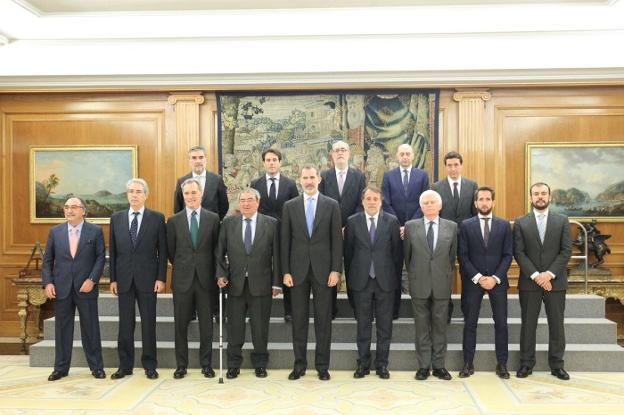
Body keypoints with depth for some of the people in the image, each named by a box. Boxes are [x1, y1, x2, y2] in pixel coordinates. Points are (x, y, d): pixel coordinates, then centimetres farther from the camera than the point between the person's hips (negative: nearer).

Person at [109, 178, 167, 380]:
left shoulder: (157, 218, 0)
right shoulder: (116, 218, 7)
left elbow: (162, 250, -1)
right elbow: (112, 251, 8)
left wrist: (161, 278, -7)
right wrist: (113, 279, 3)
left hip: (147, 278, -2)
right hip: (124, 279, 2)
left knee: (148, 323, 5)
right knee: (125, 324, 8)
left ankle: (150, 365, 16)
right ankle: (125, 365, 19)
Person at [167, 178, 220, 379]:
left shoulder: (213, 218, 2)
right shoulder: (174, 221, 3)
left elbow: (216, 248, 6)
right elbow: (171, 251, 9)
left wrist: (212, 271, 6)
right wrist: (181, 268, 9)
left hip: (205, 278, 0)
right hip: (182, 279, 1)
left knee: (206, 323, 6)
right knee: (181, 324, 7)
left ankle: (206, 364, 18)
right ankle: (181, 365, 19)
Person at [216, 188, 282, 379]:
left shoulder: (271, 224, 0)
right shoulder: (228, 223, 5)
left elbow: (276, 255, -1)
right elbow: (220, 253, 7)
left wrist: (276, 283, -4)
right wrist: (221, 274, -6)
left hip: (261, 284, -1)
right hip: (235, 284, 1)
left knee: (260, 327, 7)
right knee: (234, 327, 9)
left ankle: (260, 364, 23)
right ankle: (233, 365, 22)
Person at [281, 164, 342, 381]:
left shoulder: (331, 205, 3)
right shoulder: (290, 206, 6)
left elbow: (336, 239, 1)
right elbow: (285, 240, 4)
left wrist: (336, 269, -6)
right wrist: (285, 271, -2)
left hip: (323, 270, -1)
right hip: (298, 270, 1)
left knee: (323, 318, 5)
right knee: (299, 318, 7)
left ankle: (322, 365, 16)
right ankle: (299, 363, 18)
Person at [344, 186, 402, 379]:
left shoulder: (392, 221, 1)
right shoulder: (352, 222, 3)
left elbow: (397, 251, 4)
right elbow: (348, 252, 6)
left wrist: (396, 277, 2)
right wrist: (350, 278, 5)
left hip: (385, 280, 0)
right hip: (361, 280, 0)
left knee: (385, 325, 6)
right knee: (363, 324, 8)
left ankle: (382, 364, 18)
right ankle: (363, 363, 19)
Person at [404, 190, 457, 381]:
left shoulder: (451, 227, 4)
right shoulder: (410, 226, 2)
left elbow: (452, 256, 9)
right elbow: (407, 256, 8)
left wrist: (447, 277, 10)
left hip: (441, 285, 1)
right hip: (419, 285, 0)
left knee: (440, 326, 7)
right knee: (422, 326, 6)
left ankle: (438, 365, 17)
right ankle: (423, 365, 14)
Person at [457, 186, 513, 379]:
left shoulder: (504, 225, 6)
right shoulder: (466, 225, 3)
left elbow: (508, 255, 2)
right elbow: (462, 256, -2)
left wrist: (495, 278, -10)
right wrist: (478, 277, -11)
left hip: (497, 281, 1)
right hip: (472, 281, -1)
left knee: (501, 323, 4)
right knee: (470, 324, 4)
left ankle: (502, 364, 15)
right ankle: (468, 364, 12)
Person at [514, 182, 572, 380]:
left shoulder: (562, 221, 5)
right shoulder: (520, 223, 3)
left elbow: (566, 250, -2)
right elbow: (518, 253, -3)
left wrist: (550, 273, -13)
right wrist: (535, 275, -13)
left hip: (555, 281, 1)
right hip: (529, 282, 0)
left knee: (556, 324, 7)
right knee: (528, 324, 6)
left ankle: (557, 364, 18)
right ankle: (526, 363, 15)